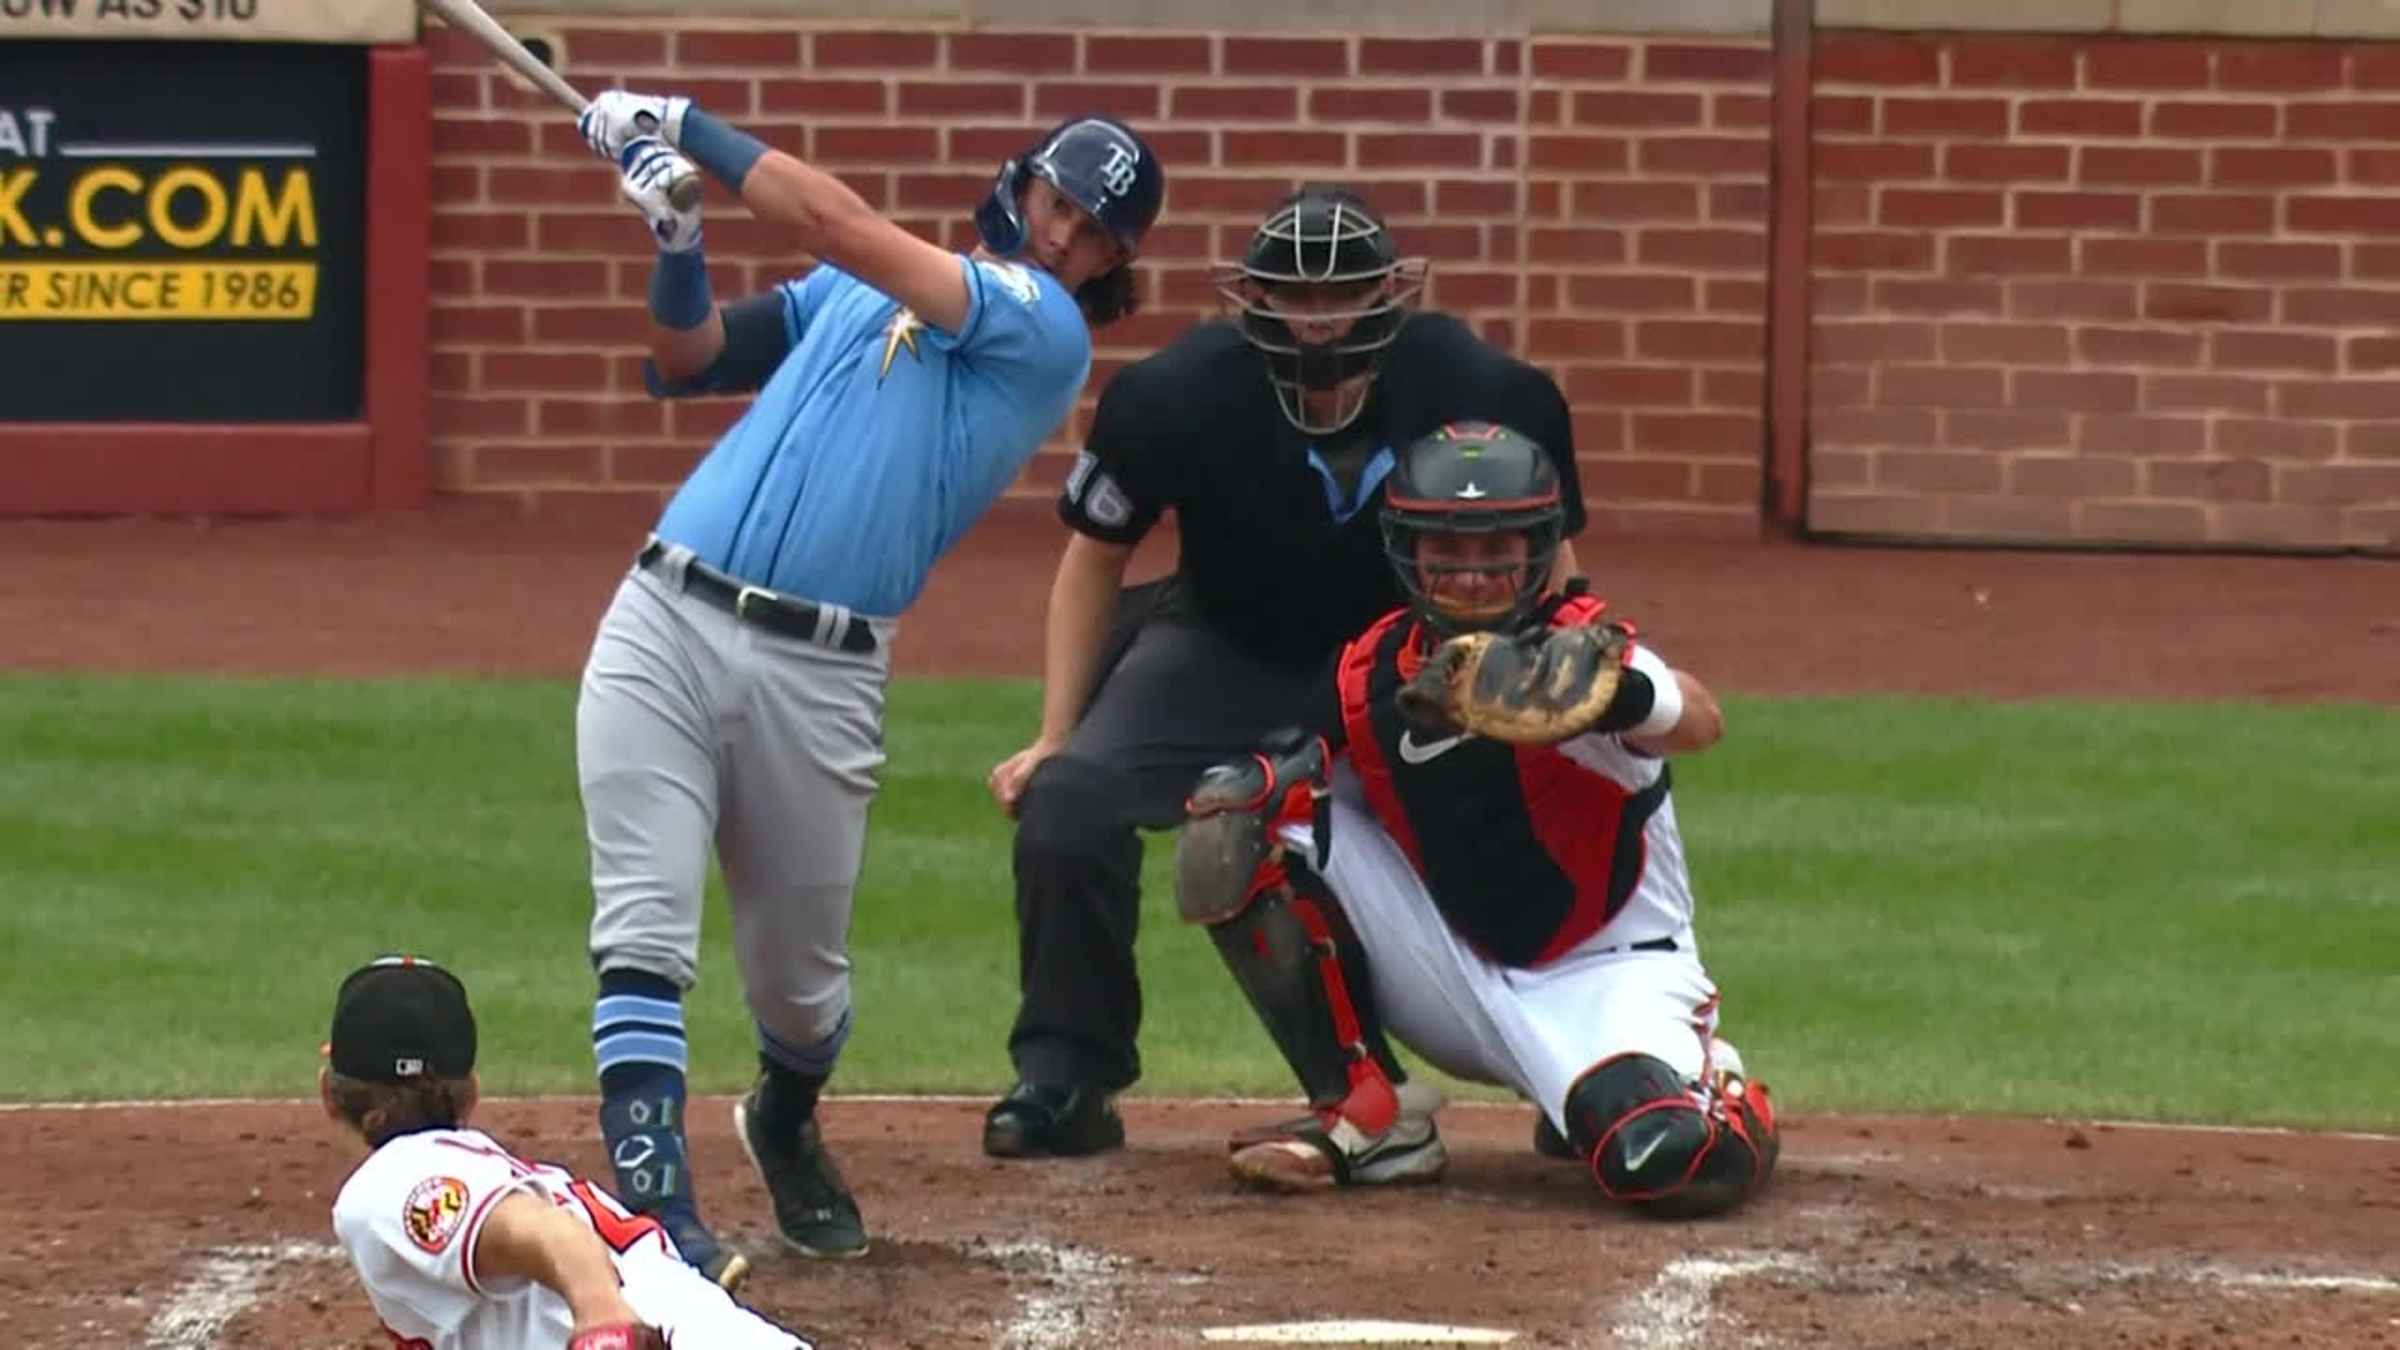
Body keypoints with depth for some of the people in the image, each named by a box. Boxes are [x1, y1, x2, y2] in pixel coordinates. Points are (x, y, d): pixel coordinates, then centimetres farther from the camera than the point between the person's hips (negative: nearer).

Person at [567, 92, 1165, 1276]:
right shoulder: (854, 287, 17)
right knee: (644, 934, -12)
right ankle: (655, 1207, -16)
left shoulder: (1043, 330, -1)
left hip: (818, 678, -3)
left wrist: (683, 126, -3)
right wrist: (676, 236, -2)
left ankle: (783, 1130, 42)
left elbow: (837, 221, -8)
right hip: (663, 628, 3)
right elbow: (684, 362, 16)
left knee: (801, 975, 11)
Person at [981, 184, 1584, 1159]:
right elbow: (1094, 557, -6)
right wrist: (1054, 736, -9)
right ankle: (1064, 1076, -4)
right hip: (1224, 650, -1)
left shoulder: (1478, 395, -26)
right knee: (1069, 800, -22)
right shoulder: (1178, 396, -25)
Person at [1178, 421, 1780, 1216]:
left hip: (1603, 973, -4)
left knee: (1684, 1163, -34)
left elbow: (1700, 723, -40)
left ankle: (1713, 1086, 9)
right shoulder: (1370, 675, -3)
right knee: (1245, 826, -12)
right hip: (1457, 973, 4)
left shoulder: (1575, 654, -20)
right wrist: (1247, 793, -21)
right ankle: (1365, 1122, -5)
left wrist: (1628, 699, -65)